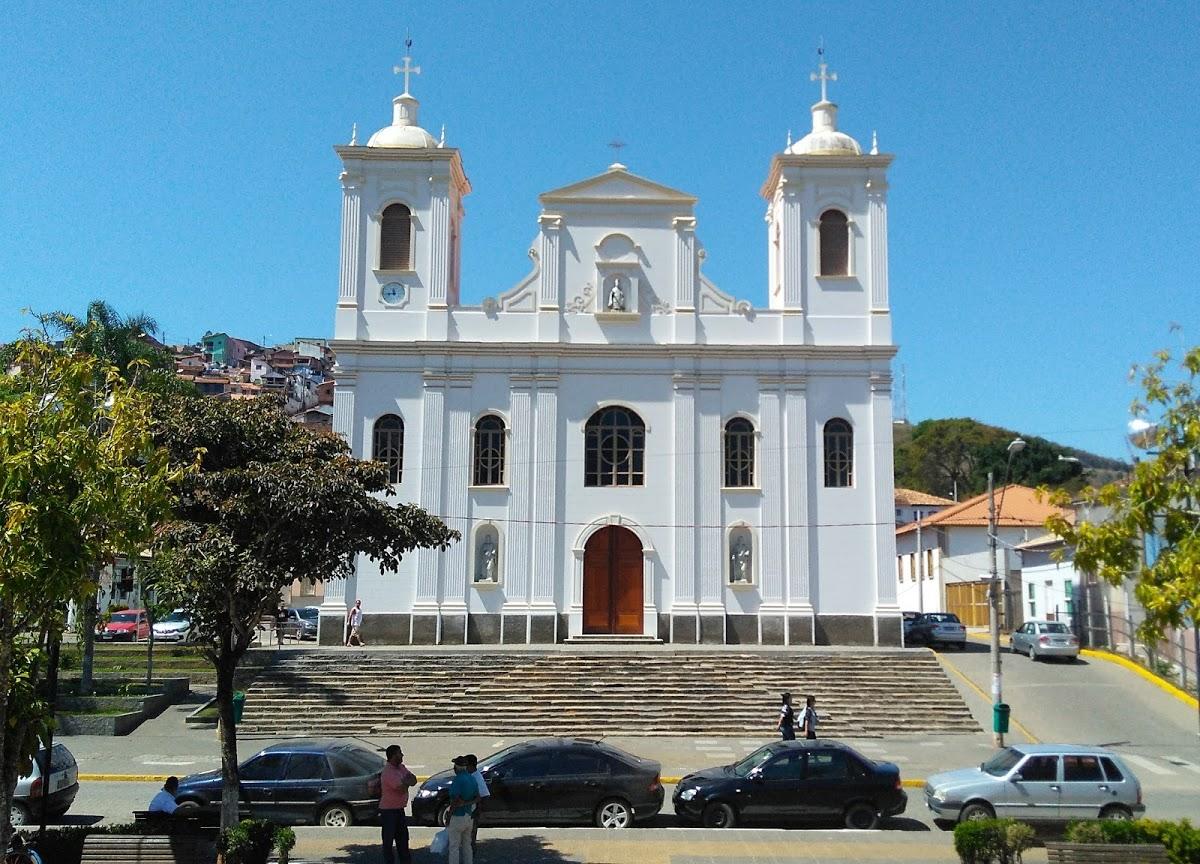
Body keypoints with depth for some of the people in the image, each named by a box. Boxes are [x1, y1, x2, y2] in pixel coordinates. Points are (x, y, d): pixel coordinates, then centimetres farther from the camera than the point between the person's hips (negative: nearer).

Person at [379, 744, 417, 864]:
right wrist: (407, 781, -7)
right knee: (388, 840, 2)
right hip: (388, 810, -8)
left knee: (403, 838, 16)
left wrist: (405, 781, -17)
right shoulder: (388, 772, -23)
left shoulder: (401, 767, 6)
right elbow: (402, 789, -26)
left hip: (400, 809, 8)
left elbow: (413, 780, 2)